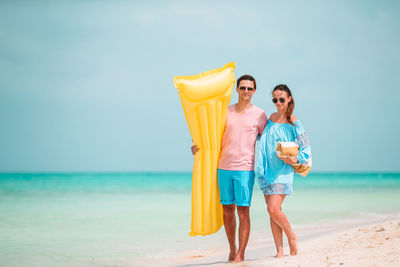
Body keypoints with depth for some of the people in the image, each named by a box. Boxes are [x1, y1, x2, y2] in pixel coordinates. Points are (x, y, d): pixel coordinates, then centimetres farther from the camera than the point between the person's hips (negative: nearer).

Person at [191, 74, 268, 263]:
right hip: (224, 167, 3)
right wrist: (200, 146, 2)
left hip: (245, 168, -3)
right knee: (227, 210, 7)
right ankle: (232, 250, 21)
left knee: (243, 211, -7)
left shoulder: (259, 114, 3)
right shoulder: (226, 112, 11)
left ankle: (241, 254, -1)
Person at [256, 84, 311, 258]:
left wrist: (296, 160, -18)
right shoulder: (272, 118, 13)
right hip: (267, 170, 6)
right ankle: (279, 251, 8)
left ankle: (292, 237, 8)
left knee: (274, 209, -17)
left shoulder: (293, 122, -5)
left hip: (283, 171, -6)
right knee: (272, 211, 3)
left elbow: (306, 147, -4)